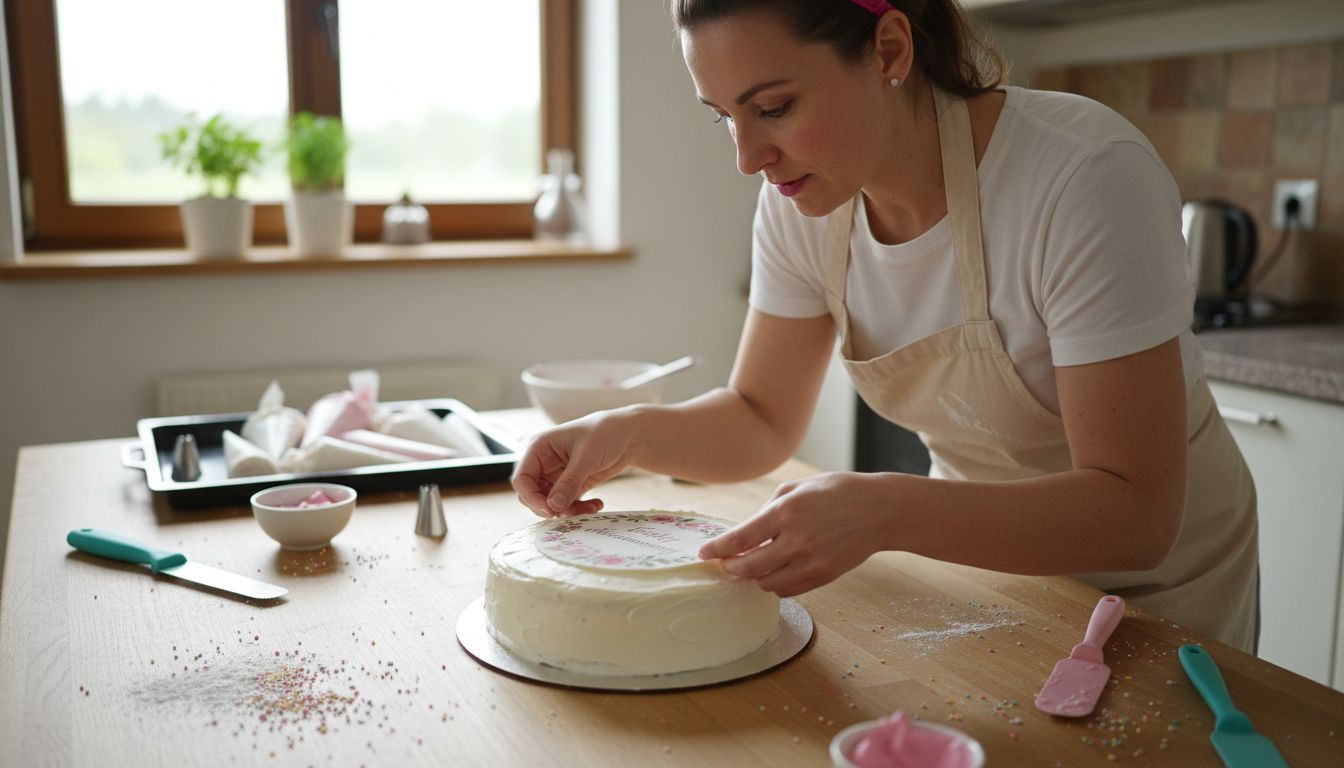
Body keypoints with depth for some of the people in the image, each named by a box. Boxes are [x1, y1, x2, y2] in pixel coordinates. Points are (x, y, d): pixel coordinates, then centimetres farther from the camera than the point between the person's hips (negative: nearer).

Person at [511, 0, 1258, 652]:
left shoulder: (1085, 177, -31)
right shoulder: (800, 200, -14)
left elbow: (1134, 513, -32)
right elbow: (763, 420, -3)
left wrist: (885, 511, -46)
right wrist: (631, 432, -24)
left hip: (1150, 576, -4)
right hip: (991, 551, 4)